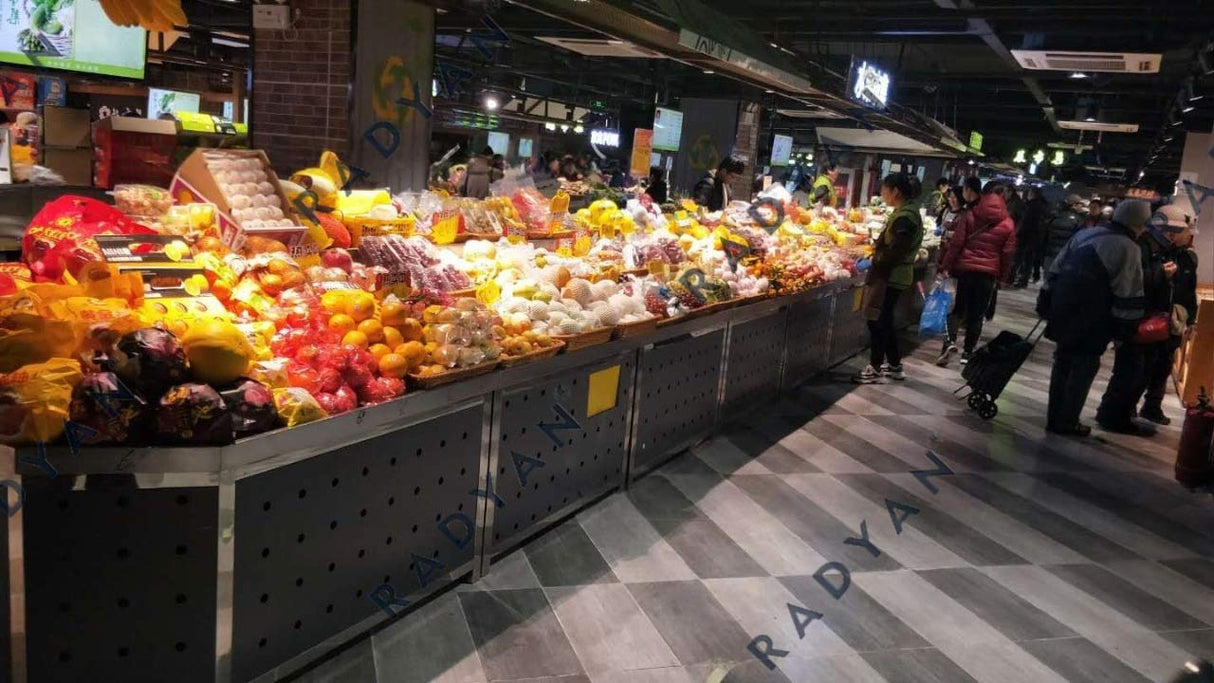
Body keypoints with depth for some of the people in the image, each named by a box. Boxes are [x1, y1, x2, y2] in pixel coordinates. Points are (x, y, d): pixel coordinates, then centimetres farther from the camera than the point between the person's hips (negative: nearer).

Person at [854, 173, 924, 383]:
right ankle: (894, 365, 28)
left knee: (878, 321, 0)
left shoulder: (904, 218, -20)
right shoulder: (908, 212, 11)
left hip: (890, 277, -10)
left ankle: (875, 368, 10)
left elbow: (894, 253, -24)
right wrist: (878, 246, 7)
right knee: (885, 320, 18)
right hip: (896, 276, 10)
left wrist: (874, 270, -15)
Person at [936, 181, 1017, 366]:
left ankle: (950, 341, -11)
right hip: (989, 272, 0)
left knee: (958, 308, 10)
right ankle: (967, 352, 11)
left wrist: (946, 266, -2)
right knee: (977, 313, 8)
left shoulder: (971, 215, -4)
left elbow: (956, 243, -6)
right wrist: (1003, 276, 11)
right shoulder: (1007, 224, -1)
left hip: (966, 268, 0)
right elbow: (1008, 253, 2)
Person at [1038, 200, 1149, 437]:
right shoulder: (1129, 249, -9)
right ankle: (1067, 422, 9)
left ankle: (1055, 418, 21)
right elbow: (1128, 294, -13)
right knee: (1084, 366, 6)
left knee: (1063, 362, 15)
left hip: (1063, 312, 6)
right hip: (1091, 321, -6)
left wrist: (1045, 304, 16)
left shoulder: (1084, 234, 12)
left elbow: (1056, 269, 13)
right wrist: (1126, 327, -7)